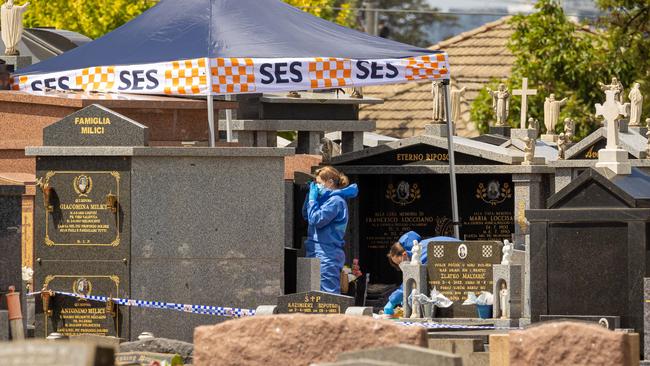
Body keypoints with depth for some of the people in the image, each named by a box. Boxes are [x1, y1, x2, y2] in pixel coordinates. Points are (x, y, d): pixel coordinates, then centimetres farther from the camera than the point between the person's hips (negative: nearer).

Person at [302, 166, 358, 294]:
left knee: (329, 292, -11)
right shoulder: (327, 199, 17)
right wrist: (310, 195, 12)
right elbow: (306, 215, 24)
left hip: (327, 255, -10)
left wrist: (312, 198, -7)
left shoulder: (336, 201, -12)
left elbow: (316, 220, -18)